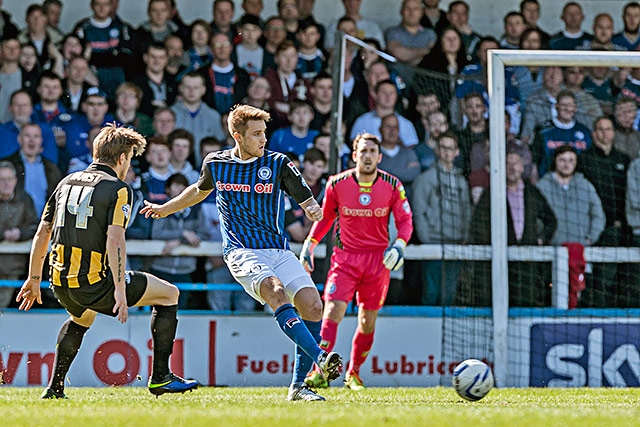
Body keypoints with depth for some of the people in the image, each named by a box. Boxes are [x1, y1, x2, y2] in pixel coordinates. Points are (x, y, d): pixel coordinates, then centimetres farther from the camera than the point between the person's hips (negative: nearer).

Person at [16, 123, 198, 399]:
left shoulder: (67, 183, 13)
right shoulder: (118, 189, -7)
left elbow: (42, 233, 15)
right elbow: (114, 240, -19)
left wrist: (34, 278, 23)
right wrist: (120, 289, -20)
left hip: (61, 285, 7)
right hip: (94, 283, -7)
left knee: (82, 317, 40)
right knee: (169, 294, 9)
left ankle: (54, 387, 32)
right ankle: (160, 377, 6)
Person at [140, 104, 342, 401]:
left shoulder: (277, 164, 2)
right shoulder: (215, 164, 6)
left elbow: (307, 200, 3)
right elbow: (200, 190, 30)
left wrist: (315, 210, -21)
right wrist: (166, 208, 41)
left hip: (278, 250, 2)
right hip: (242, 252, -2)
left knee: (312, 306, -15)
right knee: (276, 292, -32)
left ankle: (298, 385, -4)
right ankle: (320, 359, -45)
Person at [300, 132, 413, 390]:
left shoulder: (392, 186, -5)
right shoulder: (337, 184, -5)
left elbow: (405, 221, 2)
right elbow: (325, 217, 11)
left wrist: (400, 243, -17)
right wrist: (309, 244, 3)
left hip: (378, 259, 1)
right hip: (345, 257, -1)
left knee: (368, 321, 7)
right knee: (333, 310, -18)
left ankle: (353, 373, 26)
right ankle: (320, 371, -22)